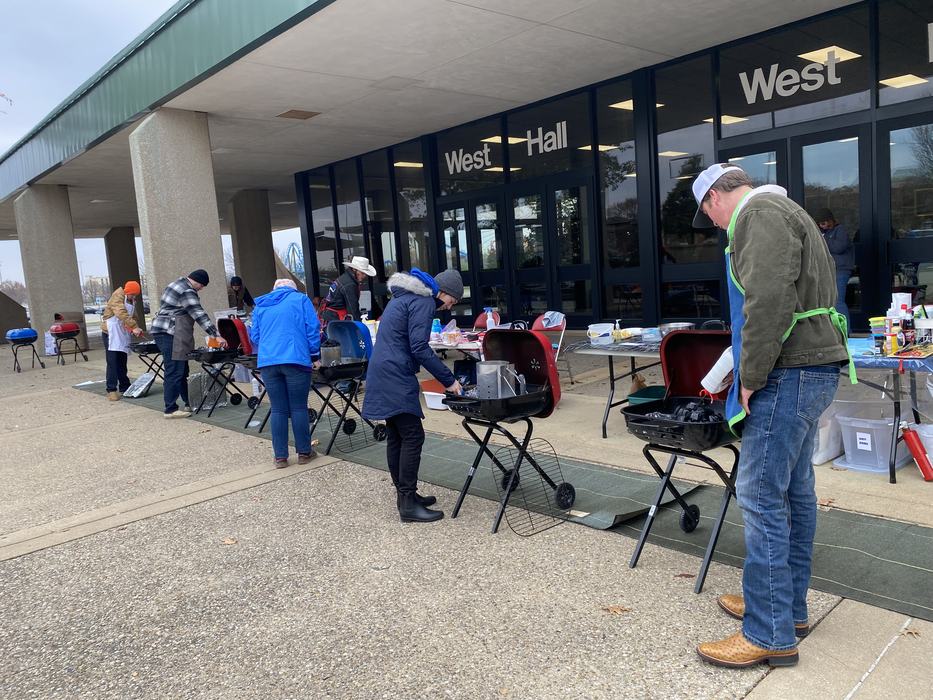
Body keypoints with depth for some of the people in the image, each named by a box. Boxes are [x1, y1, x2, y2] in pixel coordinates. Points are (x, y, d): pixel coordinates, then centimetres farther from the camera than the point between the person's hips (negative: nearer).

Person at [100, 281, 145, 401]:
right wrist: (134, 327, -37)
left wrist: (135, 329, -9)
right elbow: (122, 314, -28)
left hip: (123, 334, 8)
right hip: (111, 333, -8)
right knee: (112, 362, -10)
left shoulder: (132, 302, 14)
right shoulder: (117, 297, -13)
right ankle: (111, 390, -9)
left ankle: (124, 387, 17)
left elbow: (133, 317, 12)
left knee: (122, 363, 11)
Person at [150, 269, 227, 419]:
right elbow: (200, 315, -20)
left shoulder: (178, 284, 19)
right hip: (169, 334, -11)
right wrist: (216, 335, -21)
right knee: (174, 372, -9)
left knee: (182, 371, 13)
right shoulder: (187, 292, -14)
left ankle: (189, 404, 19)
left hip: (164, 332, 11)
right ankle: (170, 409, -6)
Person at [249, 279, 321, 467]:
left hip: (267, 362, 3)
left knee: (278, 409, 7)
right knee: (299, 407, 4)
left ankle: (280, 457, 9)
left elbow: (254, 335, 20)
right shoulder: (301, 299, 9)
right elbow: (313, 328, 1)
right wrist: (314, 355, 7)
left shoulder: (260, 306, 19)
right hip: (295, 360, -3)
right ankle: (304, 452, 10)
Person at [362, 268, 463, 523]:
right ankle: (408, 503, -6)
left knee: (396, 436, 13)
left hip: (382, 375, 10)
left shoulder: (403, 296, 20)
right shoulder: (423, 302, -10)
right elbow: (419, 348, -18)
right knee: (412, 437, -8)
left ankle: (404, 494, 21)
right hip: (396, 377, -10)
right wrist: (448, 380, -14)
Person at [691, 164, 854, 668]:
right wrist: (750, 372, 21)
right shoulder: (781, 211, 22)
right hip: (811, 367, 11)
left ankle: (770, 633, 2)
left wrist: (750, 379, -16)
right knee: (794, 490, 15)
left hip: (791, 372, -11)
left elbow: (769, 303, -24)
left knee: (761, 495, -7)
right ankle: (789, 606, 28)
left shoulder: (759, 214, -11)